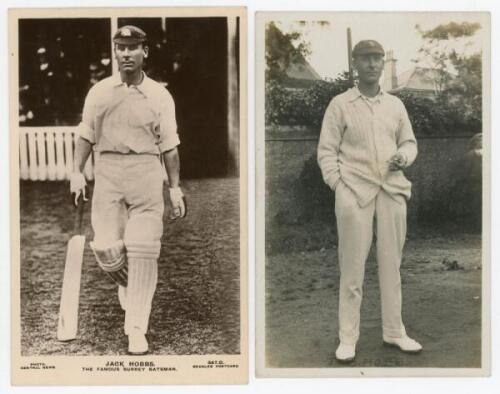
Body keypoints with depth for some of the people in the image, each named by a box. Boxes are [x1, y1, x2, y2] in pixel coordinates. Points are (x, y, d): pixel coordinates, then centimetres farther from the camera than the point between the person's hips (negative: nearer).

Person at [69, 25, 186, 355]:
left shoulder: (160, 95, 4)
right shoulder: (99, 92, 7)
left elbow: (169, 145, 6)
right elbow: (86, 136, 11)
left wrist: (175, 187, 3)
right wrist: (78, 173, 2)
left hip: (147, 172, -1)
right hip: (108, 171, 1)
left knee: (143, 250, -6)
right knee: (106, 248, -6)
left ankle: (136, 330, 0)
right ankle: (129, 286, 30)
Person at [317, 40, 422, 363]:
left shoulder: (395, 105, 13)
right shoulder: (340, 104, 2)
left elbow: (409, 142, 19)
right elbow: (327, 151, 1)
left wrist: (403, 156, -4)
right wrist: (339, 186, -9)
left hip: (392, 190, 4)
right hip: (355, 191, -4)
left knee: (391, 263, 9)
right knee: (352, 266, -2)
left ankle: (394, 332, 19)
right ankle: (348, 337, 6)